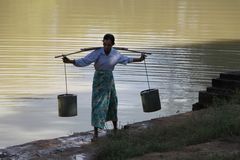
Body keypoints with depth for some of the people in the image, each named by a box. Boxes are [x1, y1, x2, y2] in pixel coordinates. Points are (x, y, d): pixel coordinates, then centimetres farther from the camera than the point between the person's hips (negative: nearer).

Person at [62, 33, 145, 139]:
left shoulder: (116, 54, -5)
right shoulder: (97, 53, -16)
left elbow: (125, 59, 15)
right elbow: (84, 61, -23)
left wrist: (139, 59, 24)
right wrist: (69, 61, -36)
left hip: (109, 79, 3)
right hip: (98, 79, -3)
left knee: (112, 103, 13)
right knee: (97, 105, -7)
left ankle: (115, 128, 33)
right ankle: (96, 133, -4)